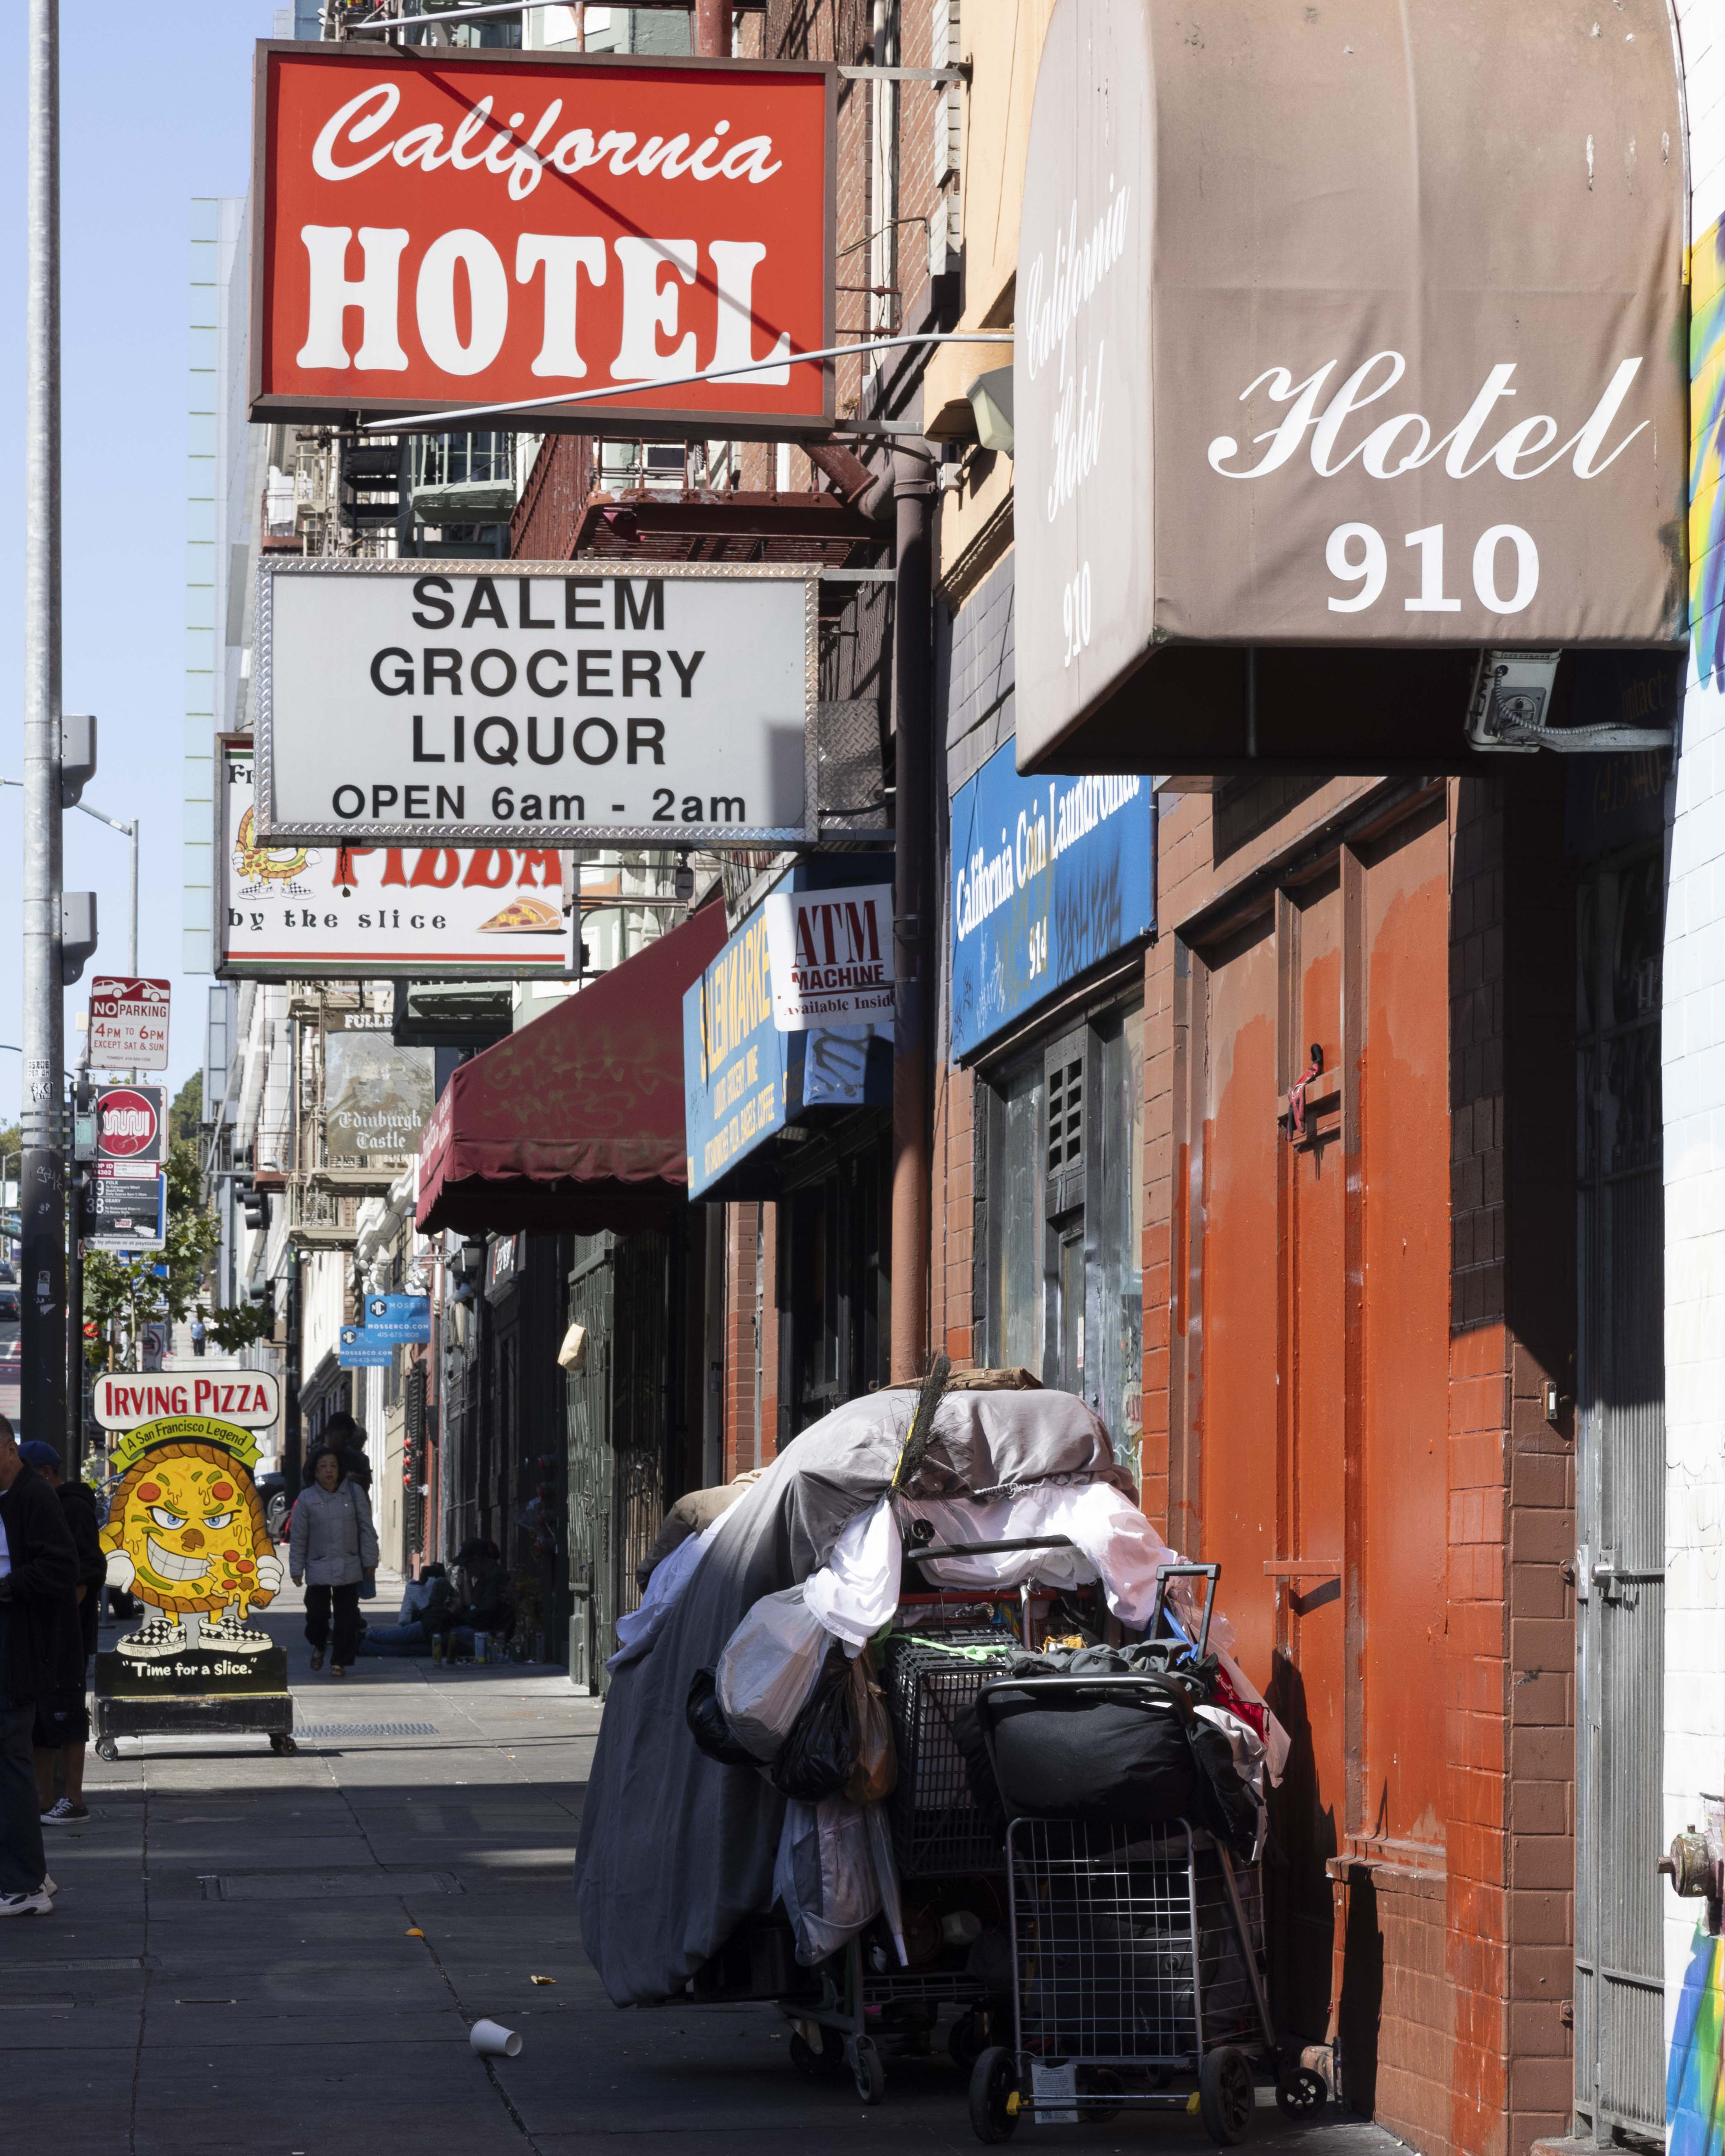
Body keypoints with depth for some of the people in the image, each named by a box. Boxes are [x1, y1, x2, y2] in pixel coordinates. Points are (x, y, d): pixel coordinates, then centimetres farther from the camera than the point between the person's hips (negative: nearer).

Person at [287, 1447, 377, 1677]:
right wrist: (296, 1569, 3)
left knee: (346, 1617, 1)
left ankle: (340, 1661, 13)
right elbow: (298, 1538, 4)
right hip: (318, 1569, -1)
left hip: (349, 1569, 1)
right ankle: (319, 1646, 27)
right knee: (317, 1613, -4)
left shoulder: (354, 1492, 2)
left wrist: (370, 1561, 3)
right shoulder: (307, 1498, 0)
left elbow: (367, 1529, 5)